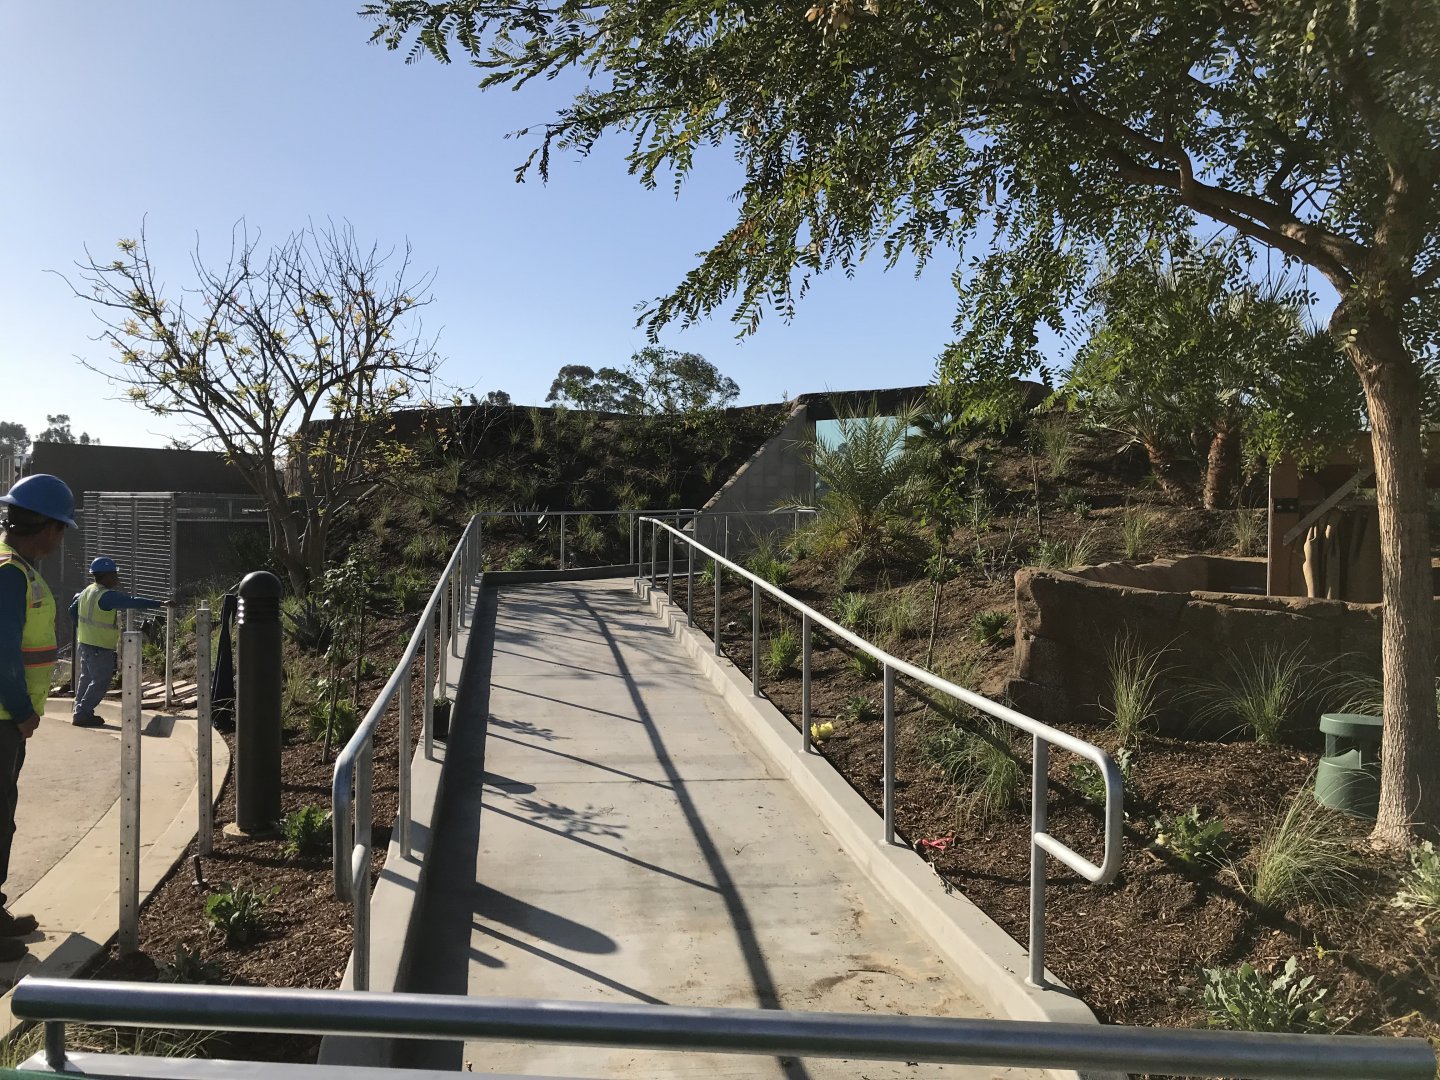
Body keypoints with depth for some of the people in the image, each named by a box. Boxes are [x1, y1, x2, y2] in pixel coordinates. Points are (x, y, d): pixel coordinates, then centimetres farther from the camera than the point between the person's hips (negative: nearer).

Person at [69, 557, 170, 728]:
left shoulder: (87, 591, 9)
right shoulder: (107, 596, -22)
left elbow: (73, 609, 20)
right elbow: (132, 602, -27)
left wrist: (79, 626, 32)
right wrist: (160, 603, -25)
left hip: (85, 642, 10)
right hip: (100, 648, -10)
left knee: (86, 678, 18)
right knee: (100, 682, -2)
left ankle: (80, 712, 26)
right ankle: (82, 714, 0)